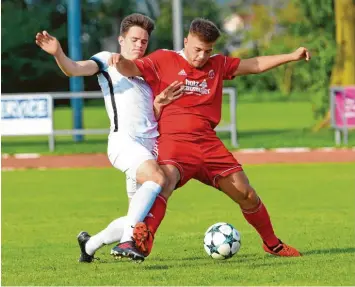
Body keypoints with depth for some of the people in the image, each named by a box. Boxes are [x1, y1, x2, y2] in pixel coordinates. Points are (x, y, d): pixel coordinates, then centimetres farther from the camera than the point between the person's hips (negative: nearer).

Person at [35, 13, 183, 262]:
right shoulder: (108, 61, 10)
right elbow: (74, 69, -8)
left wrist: (160, 104, 0)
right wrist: (58, 53, -28)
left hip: (149, 147, 7)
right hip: (124, 141, -7)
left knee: (138, 220, 6)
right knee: (157, 178, -35)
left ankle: (90, 244, 27)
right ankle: (126, 240, -40)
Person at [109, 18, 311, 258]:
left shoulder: (218, 64, 15)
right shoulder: (164, 60, 2)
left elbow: (255, 65, 23)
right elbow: (131, 69, -9)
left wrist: (291, 57, 19)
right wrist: (120, 62, -33)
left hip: (209, 143, 5)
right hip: (173, 141, -5)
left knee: (247, 195, 6)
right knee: (166, 179, -36)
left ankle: (272, 244, 26)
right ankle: (143, 239, -39)